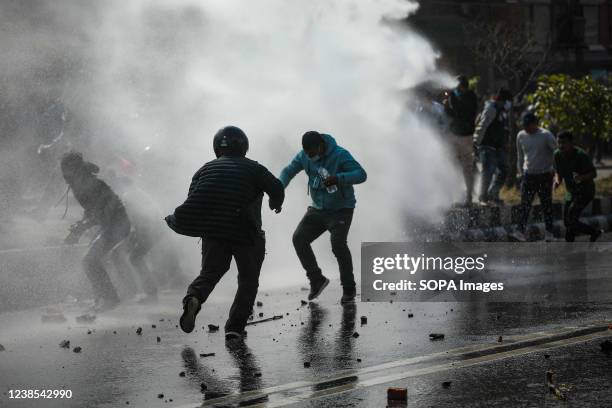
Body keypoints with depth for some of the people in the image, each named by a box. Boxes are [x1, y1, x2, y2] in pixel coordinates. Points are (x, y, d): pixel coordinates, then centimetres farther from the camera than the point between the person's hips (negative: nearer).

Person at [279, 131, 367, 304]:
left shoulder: (340, 155, -22)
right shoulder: (304, 155, -6)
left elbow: (361, 174, -28)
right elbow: (289, 171, 1)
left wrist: (338, 179, -44)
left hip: (341, 209, -6)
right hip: (318, 209, 6)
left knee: (338, 243, -25)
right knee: (299, 238, -9)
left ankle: (349, 289, -10)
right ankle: (317, 280, 7)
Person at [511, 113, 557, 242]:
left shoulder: (545, 135, -9)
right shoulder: (521, 136, 5)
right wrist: (520, 172, 18)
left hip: (545, 175, -3)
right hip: (528, 174, 3)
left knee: (546, 204, 2)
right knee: (525, 204, -8)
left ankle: (549, 233, 11)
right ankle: (521, 231, -13)